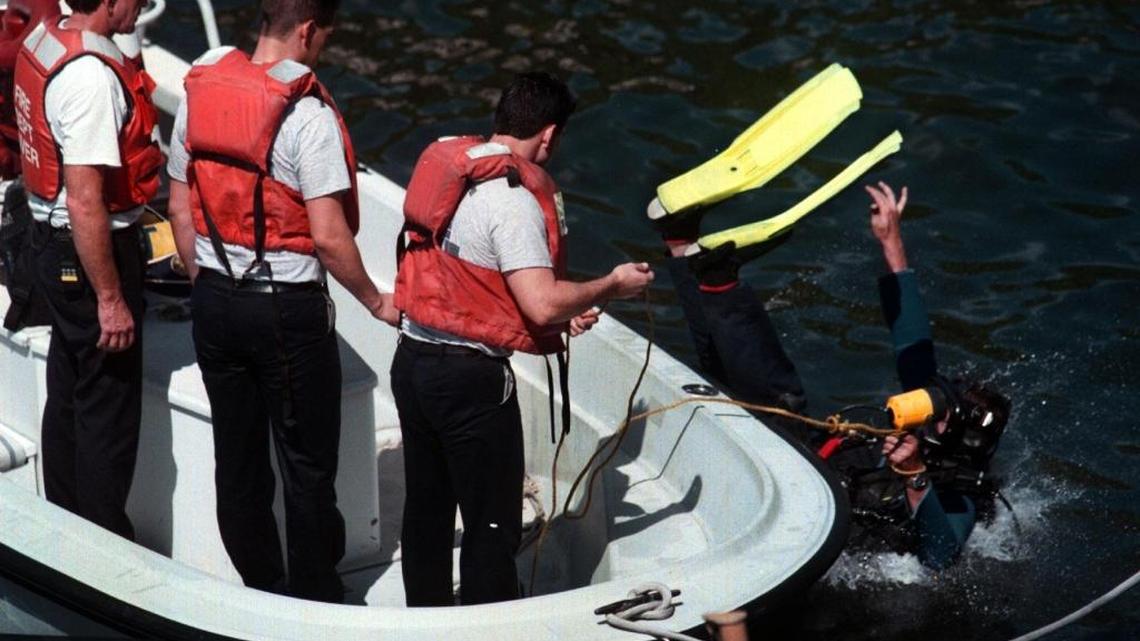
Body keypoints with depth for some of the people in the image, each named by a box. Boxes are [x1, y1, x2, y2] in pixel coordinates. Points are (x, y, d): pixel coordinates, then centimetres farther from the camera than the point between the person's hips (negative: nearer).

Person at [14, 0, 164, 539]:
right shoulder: (91, 75, -26)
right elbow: (85, 201, -27)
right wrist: (111, 299, -23)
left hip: (52, 243, 10)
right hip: (91, 253, -10)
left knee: (68, 393, 20)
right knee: (109, 409, 2)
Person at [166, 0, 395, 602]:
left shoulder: (198, 93, 0)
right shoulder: (307, 116, -19)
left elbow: (180, 205, 9)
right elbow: (328, 236, -19)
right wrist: (375, 301, -4)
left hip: (214, 302, 6)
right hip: (288, 306, -6)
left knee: (237, 459, 15)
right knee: (307, 466, 8)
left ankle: (260, 593, 26)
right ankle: (314, 604, 16)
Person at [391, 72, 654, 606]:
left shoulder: (449, 162, 7)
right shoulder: (511, 198, -19)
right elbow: (542, 303, -26)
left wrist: (561, 316, 14)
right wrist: (610, 286, -9)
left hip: (412, 361, 9)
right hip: (470, 378, -9)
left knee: (426, 509, 20)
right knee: (492, 526, 2)